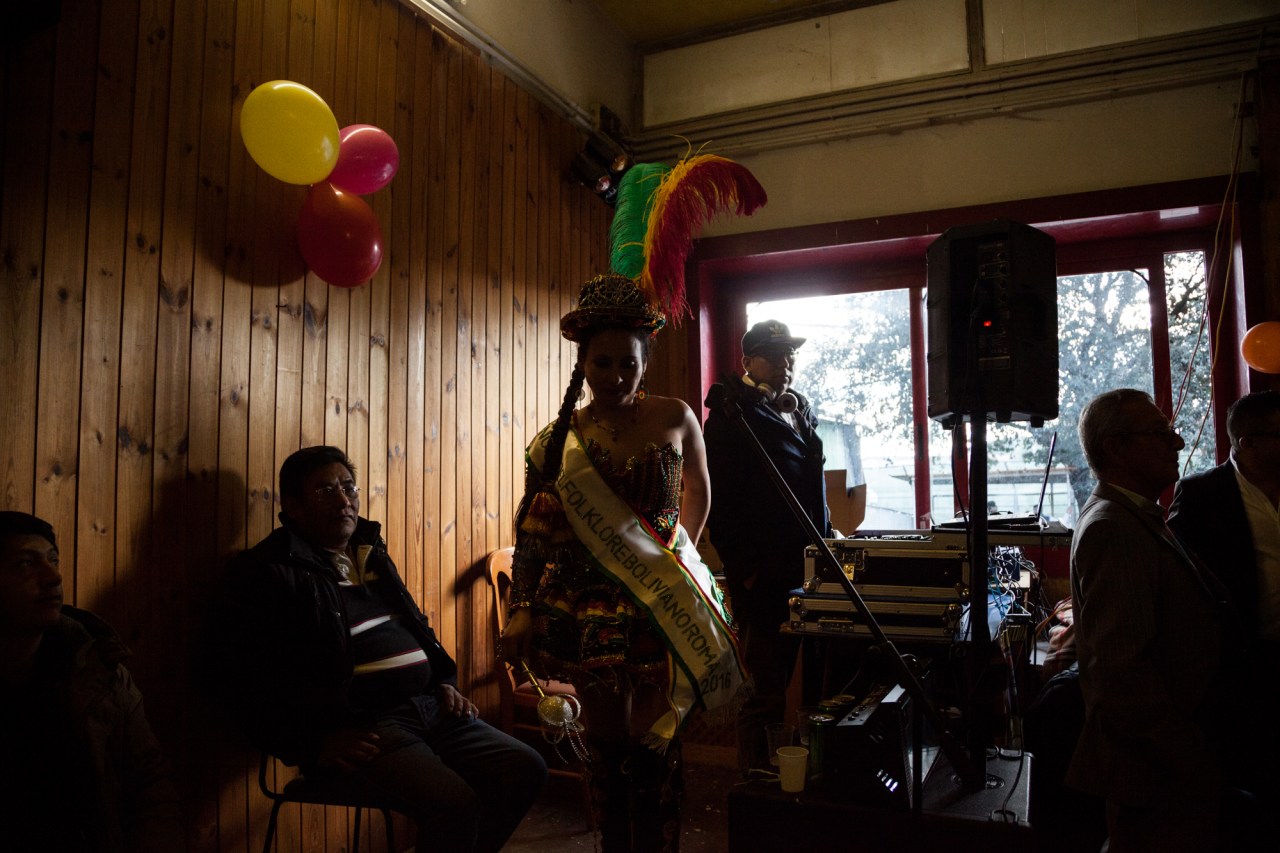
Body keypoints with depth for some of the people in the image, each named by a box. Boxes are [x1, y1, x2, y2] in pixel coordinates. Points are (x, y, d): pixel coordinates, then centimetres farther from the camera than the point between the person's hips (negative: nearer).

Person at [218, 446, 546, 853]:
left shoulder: (372, 556, 21)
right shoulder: (267, 573, -3)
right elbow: (252, 682, -10)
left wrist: (445, 683, 14)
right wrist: (317, 742, -17)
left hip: (427, 706, 8)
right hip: (358, 727, -8)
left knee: (526, 769, -3)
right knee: (455, 803, -28)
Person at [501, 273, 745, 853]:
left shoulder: (675, 418, -1)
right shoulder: (561, 440, -3)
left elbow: (697, 489, 16)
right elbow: (535, 532, -1)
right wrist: (523, 610, -8)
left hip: (664, 603, 0)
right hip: (591, 603, 1)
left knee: (653, 748, 2)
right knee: (606, 745, 11)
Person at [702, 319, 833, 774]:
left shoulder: (800, 409, 16)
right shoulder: (731, 416, -10)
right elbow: (720, 502, -15)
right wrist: (745, 570, -19)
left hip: (803, 567, 8)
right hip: (763, 575, -8)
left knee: (780, 683, 16)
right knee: (767, 692, -1)